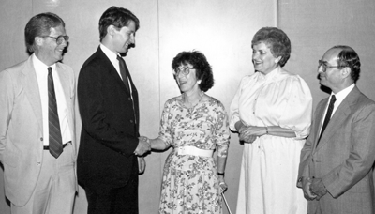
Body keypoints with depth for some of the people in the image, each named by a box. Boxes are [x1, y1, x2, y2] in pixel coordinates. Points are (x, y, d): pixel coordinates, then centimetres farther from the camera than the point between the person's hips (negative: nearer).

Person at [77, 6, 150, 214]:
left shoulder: (120, 63, 13)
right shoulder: (93, 68, -14)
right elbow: (94, 123, -21)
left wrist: (136, 152, 10)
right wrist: (133, 145, -14)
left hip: (127, 165, 8)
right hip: (102, 168, -8)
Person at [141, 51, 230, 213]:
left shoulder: (215, 107, -5)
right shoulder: (171, 105, 3)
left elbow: (222, 145, 2)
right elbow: (165, 140, 6)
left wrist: (220, 175, 6)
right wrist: (149, 143, -13)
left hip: (204, 174, -2)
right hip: (174, 172, 3)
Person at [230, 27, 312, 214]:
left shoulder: (294, 84, -9)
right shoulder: (247, 82, 9)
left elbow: (301, 129, -13)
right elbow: (235, 116, 14)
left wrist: (263, 130, -16)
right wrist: (243, 128, -8)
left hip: (283, 158, -5)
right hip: (253, 155, 5)